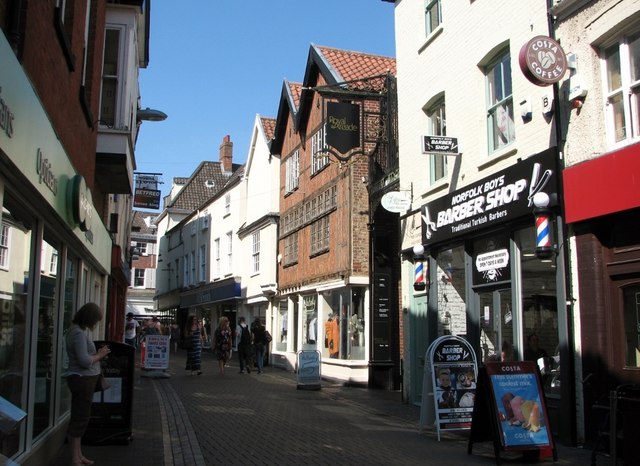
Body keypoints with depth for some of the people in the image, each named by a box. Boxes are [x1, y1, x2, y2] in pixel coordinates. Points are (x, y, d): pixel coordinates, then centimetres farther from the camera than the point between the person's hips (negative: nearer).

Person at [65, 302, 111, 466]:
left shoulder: (81, 330, 11)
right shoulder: (79, 333, -20)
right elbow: (84, 361, -24)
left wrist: (98, 354, 2)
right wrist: (99, 355, -10)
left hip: (84, 379, 10)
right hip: (82, 379, -10)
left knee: (80, 417, 17)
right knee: (80, 418, -3)